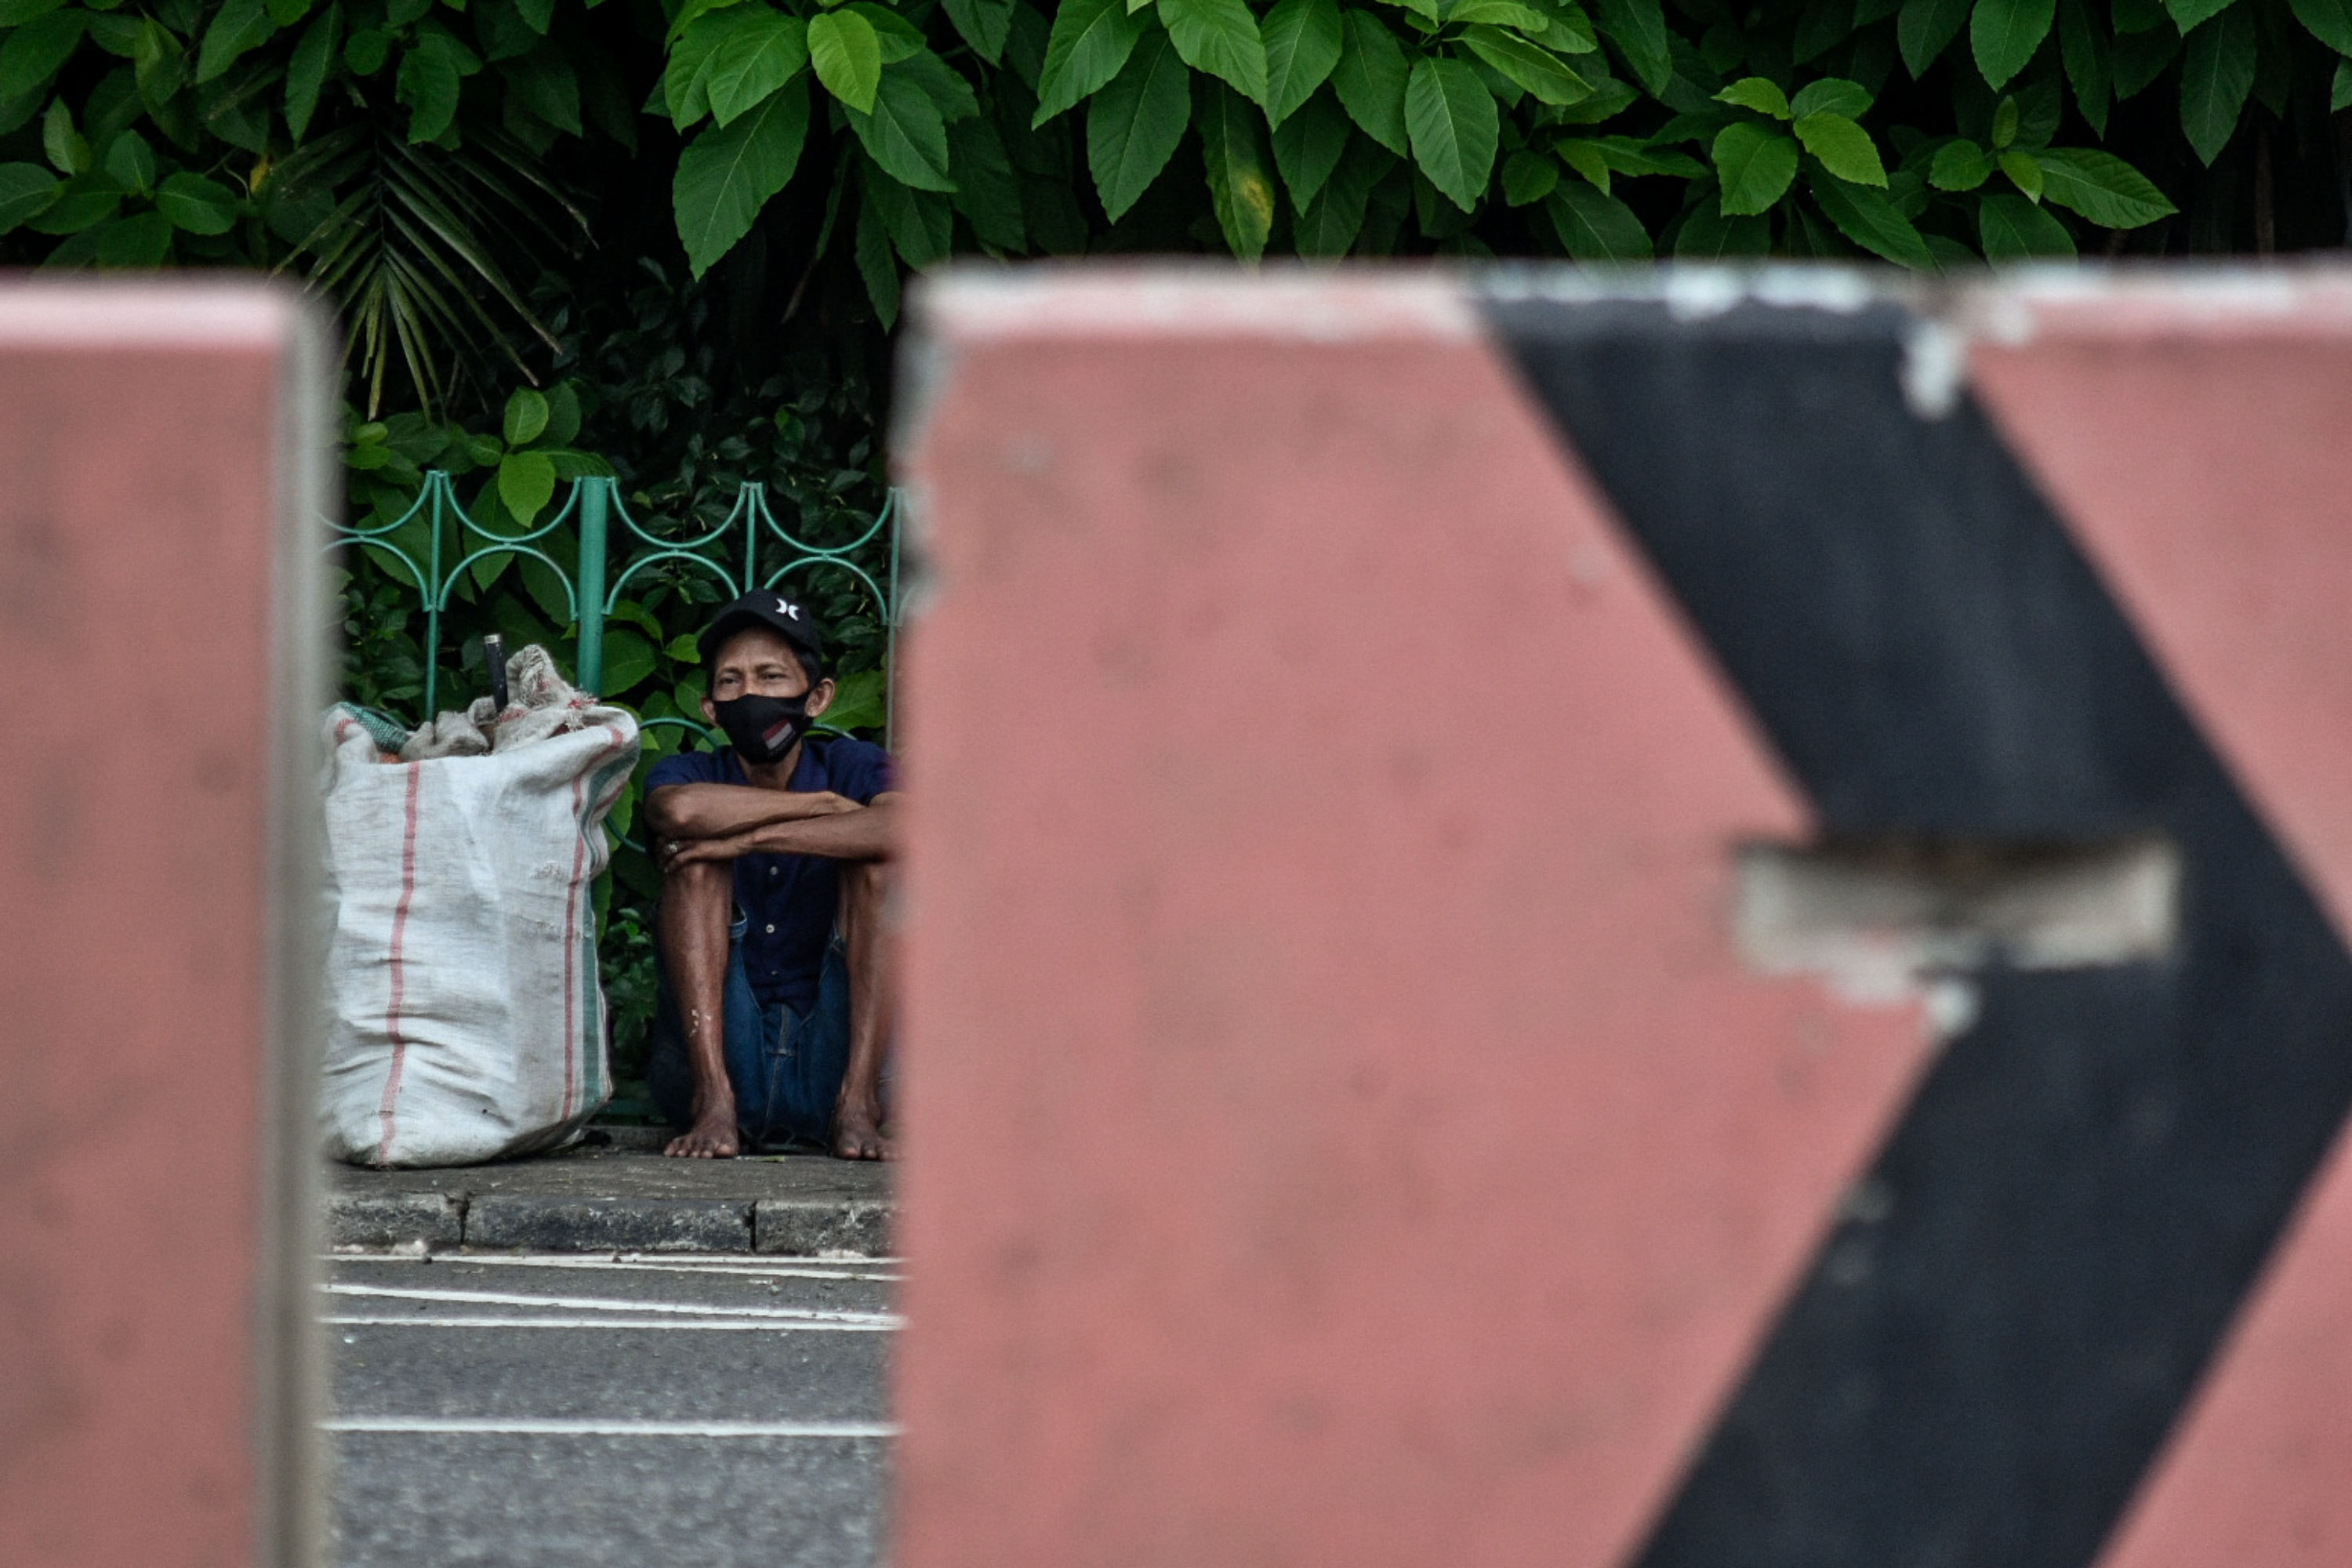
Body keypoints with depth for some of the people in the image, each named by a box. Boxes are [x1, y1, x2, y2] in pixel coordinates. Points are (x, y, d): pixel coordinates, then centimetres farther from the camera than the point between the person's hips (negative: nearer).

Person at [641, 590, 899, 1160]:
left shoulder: (853, 767, 3)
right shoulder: (692, 773, 4)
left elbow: (908, 826, -24)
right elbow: (678, 810, -25)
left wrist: (750, 838, -23)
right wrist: (824, 803, -16)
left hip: (829, 1062, 0)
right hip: (719, 1058, 0)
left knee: (877, 859, -15)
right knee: (696, 854, -15)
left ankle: (856, 1103, -25)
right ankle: (715, 1103, -26)